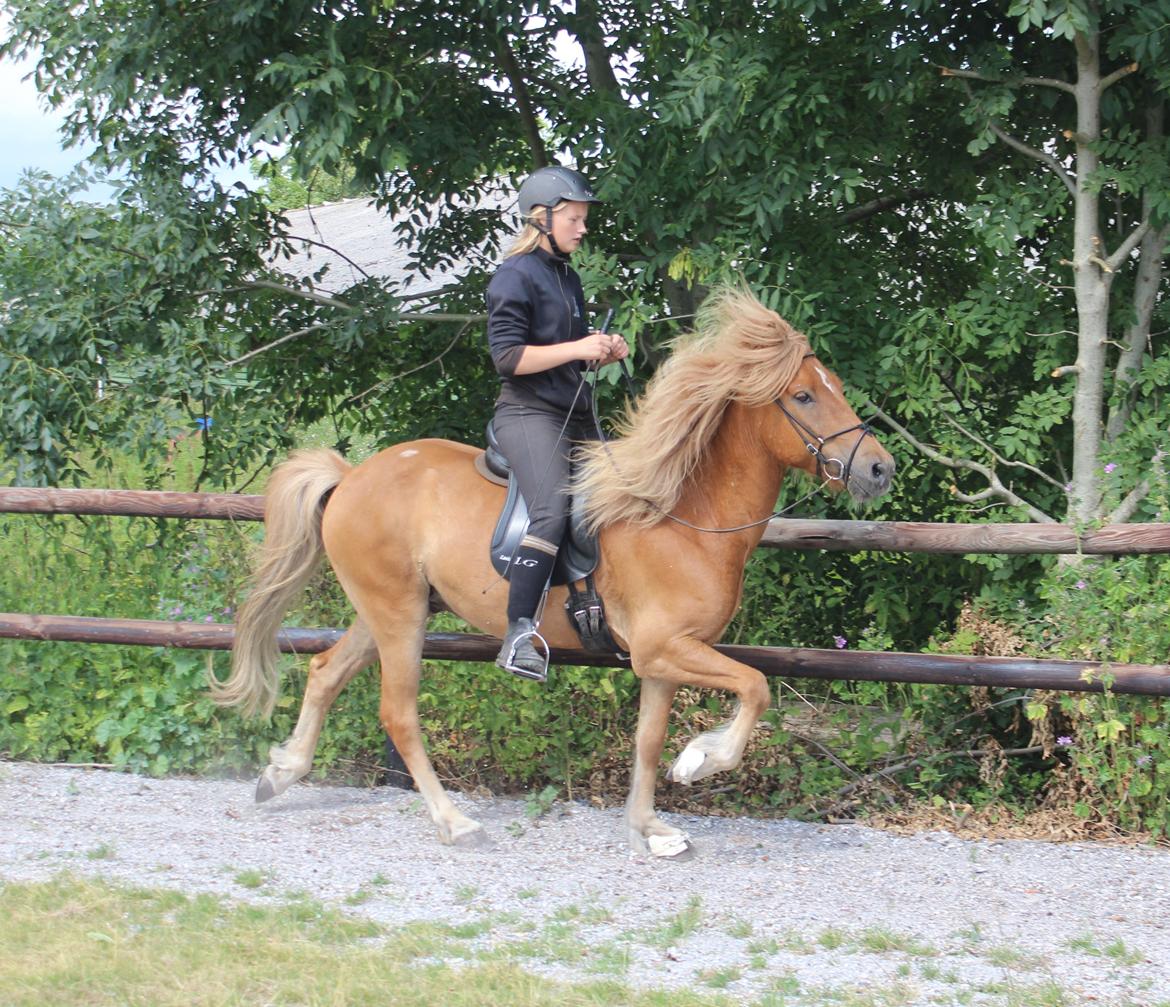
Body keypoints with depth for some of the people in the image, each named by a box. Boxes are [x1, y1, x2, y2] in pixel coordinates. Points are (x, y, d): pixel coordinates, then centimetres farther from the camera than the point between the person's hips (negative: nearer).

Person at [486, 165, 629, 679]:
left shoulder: (568, 277, 19)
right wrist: (578, 349, -18)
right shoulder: (516, 276, -7)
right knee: (553, 511, -27)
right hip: (529, 413, -10)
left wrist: (606, 350, 7)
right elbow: (508, 357, -15)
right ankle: (519, 635, -30)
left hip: (575, 417, 10)